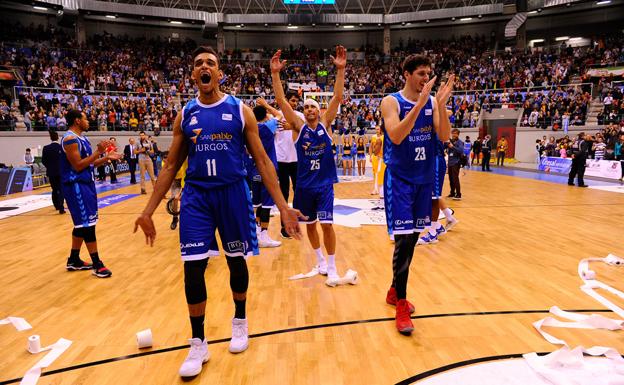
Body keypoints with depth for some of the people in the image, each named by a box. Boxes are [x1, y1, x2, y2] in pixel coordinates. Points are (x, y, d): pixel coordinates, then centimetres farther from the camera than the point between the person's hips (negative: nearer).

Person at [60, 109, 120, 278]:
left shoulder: (82, 138, 15)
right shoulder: (70, 139, -16)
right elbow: (78, 166, -21)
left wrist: (106, 157, 9)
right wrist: (98, 152, -19)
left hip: (86, 184, 10)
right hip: (76, 186, -10)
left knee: (82, 224, 15)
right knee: (87, 224, -8)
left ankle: (74, 260, 26)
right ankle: (97, 264, -2)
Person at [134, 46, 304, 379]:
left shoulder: (240, 110, 0)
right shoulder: (185, 115, 7)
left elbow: (262, 160, -1)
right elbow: (171, 166, 10)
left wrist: (283, 206, -8)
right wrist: (148, 211, 5)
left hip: (233, 193, -1)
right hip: (196, 196, 1)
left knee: (236, 260, 12)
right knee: (193, 267, -2)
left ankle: (240, 321, 37)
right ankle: (198, 343, 16)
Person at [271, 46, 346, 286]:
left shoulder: (325, 124, 0)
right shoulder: (298, 127, -1)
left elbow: (337, 97, -10)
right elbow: (281, 101, -10)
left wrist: (340, 70, -19)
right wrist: (275, 74, -19)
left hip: (325, 183, -1)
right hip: (304, 184, 2)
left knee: (326, 224, -8)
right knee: (310, 224, 12)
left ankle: (332, 268, 5)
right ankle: (320, 260, 33)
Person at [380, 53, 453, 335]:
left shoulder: (433, 102, 7)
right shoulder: (391, 101, -7)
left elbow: (444, 137, -4)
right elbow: (396, 136, -23)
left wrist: (441, 104, -17)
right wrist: (419, 104, -27)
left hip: (424, 179, 6)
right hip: (400, 179, -6)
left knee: (413, 238, 12)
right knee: (404, 240, -11)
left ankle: (394, 291, 29)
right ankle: (401, 304, 1)